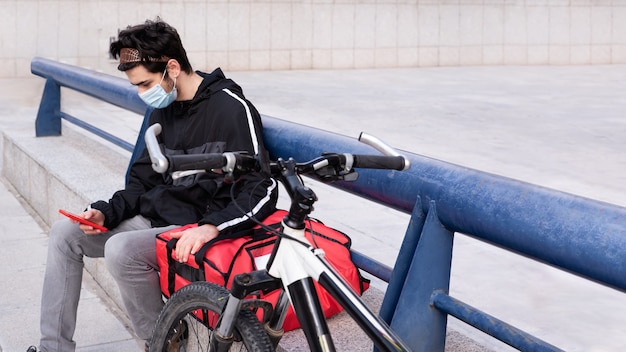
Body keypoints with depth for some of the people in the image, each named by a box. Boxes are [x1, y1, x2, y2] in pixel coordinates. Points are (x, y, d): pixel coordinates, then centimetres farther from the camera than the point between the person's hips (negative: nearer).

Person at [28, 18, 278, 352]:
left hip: (197, 228, -9)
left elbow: (263, 190, -20)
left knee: (121, 250, -30)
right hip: (155, 217, 9)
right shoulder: (163, 110, 9)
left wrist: (210, 227, -33)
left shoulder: (231, 108, -15)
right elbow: (143, 180, 16)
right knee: (65, 232, 2)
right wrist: (106, 213, -1)